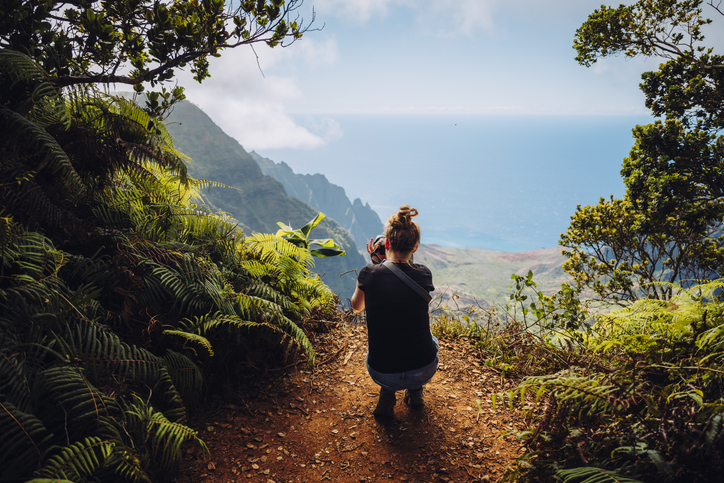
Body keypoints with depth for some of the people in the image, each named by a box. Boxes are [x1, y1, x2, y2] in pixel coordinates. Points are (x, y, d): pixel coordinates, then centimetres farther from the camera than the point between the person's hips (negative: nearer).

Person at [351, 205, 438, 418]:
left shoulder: (369, 273, -11)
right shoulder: (424, 274, -8)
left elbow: (356, 306, 12)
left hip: (381, 374, 0)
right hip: (424, 372, 1)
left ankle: (387, 394, 18)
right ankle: (415, 392, 26)